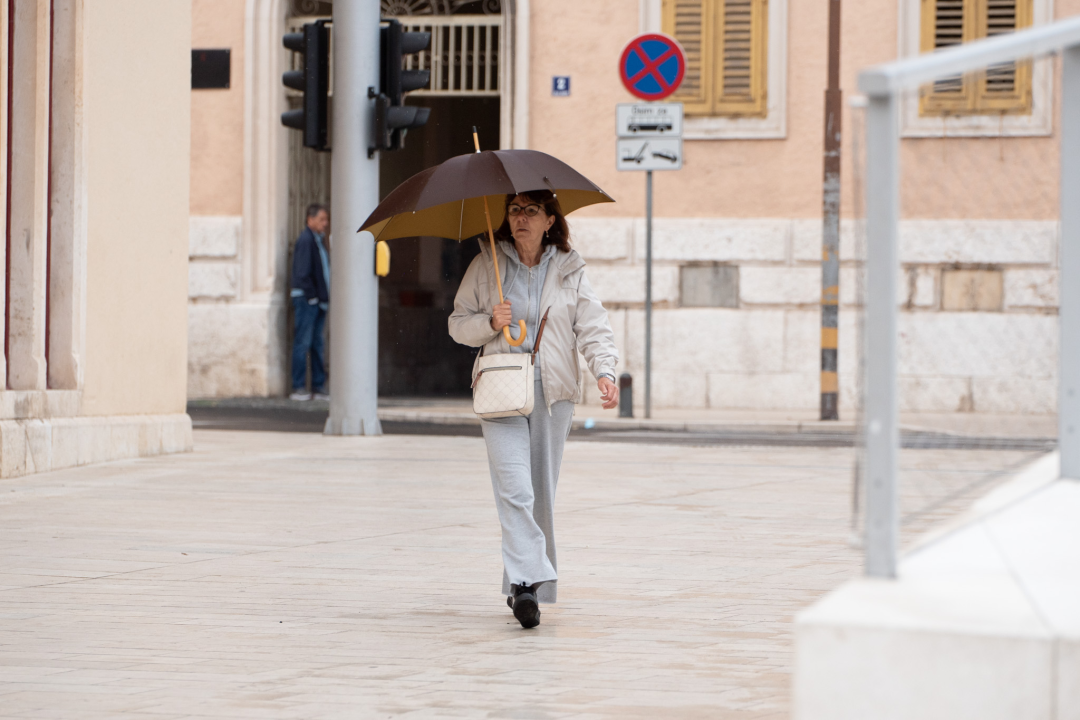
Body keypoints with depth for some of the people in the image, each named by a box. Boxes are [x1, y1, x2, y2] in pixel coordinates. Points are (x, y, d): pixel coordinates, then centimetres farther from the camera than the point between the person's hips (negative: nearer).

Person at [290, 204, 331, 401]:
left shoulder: (319, 240, 18)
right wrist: (310, 296, -17)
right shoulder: (306, 239, -10)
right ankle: (298, 388, -6)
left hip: (318, 300, 9)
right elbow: (302, 272, -16)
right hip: (306, 298, -9)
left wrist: (324, 297, 12)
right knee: (303, 343, -8)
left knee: (317, 344, 9)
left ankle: (319, 388, 12)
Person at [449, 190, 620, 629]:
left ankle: (530, 586, 15)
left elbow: (593, 328, 0)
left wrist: (604, 371, -17)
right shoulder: (486, 265, 5)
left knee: (542, 491, 5)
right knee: (513, 489, -16)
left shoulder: (570, 270, 6)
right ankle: (527, 581, -25)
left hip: (553, 391, 1)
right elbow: (458, 324, 9)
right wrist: (490, 323, -12)